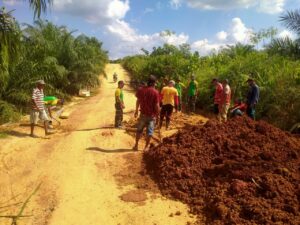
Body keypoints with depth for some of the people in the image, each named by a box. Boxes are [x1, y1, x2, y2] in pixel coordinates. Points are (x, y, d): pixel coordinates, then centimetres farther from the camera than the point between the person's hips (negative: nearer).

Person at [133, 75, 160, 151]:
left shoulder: (141, 90, -1)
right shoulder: (155, 92, -13)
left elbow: (138, 101, 8)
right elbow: (157, 105, -13)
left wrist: (136, 111, 20)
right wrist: (157, 114, -1)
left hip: (143, 114, 3)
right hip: (152, 115, -3)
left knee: (139, 130, 17)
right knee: (150, 131, 8)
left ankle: (136, 145, 25)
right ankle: (146, 147, 12)